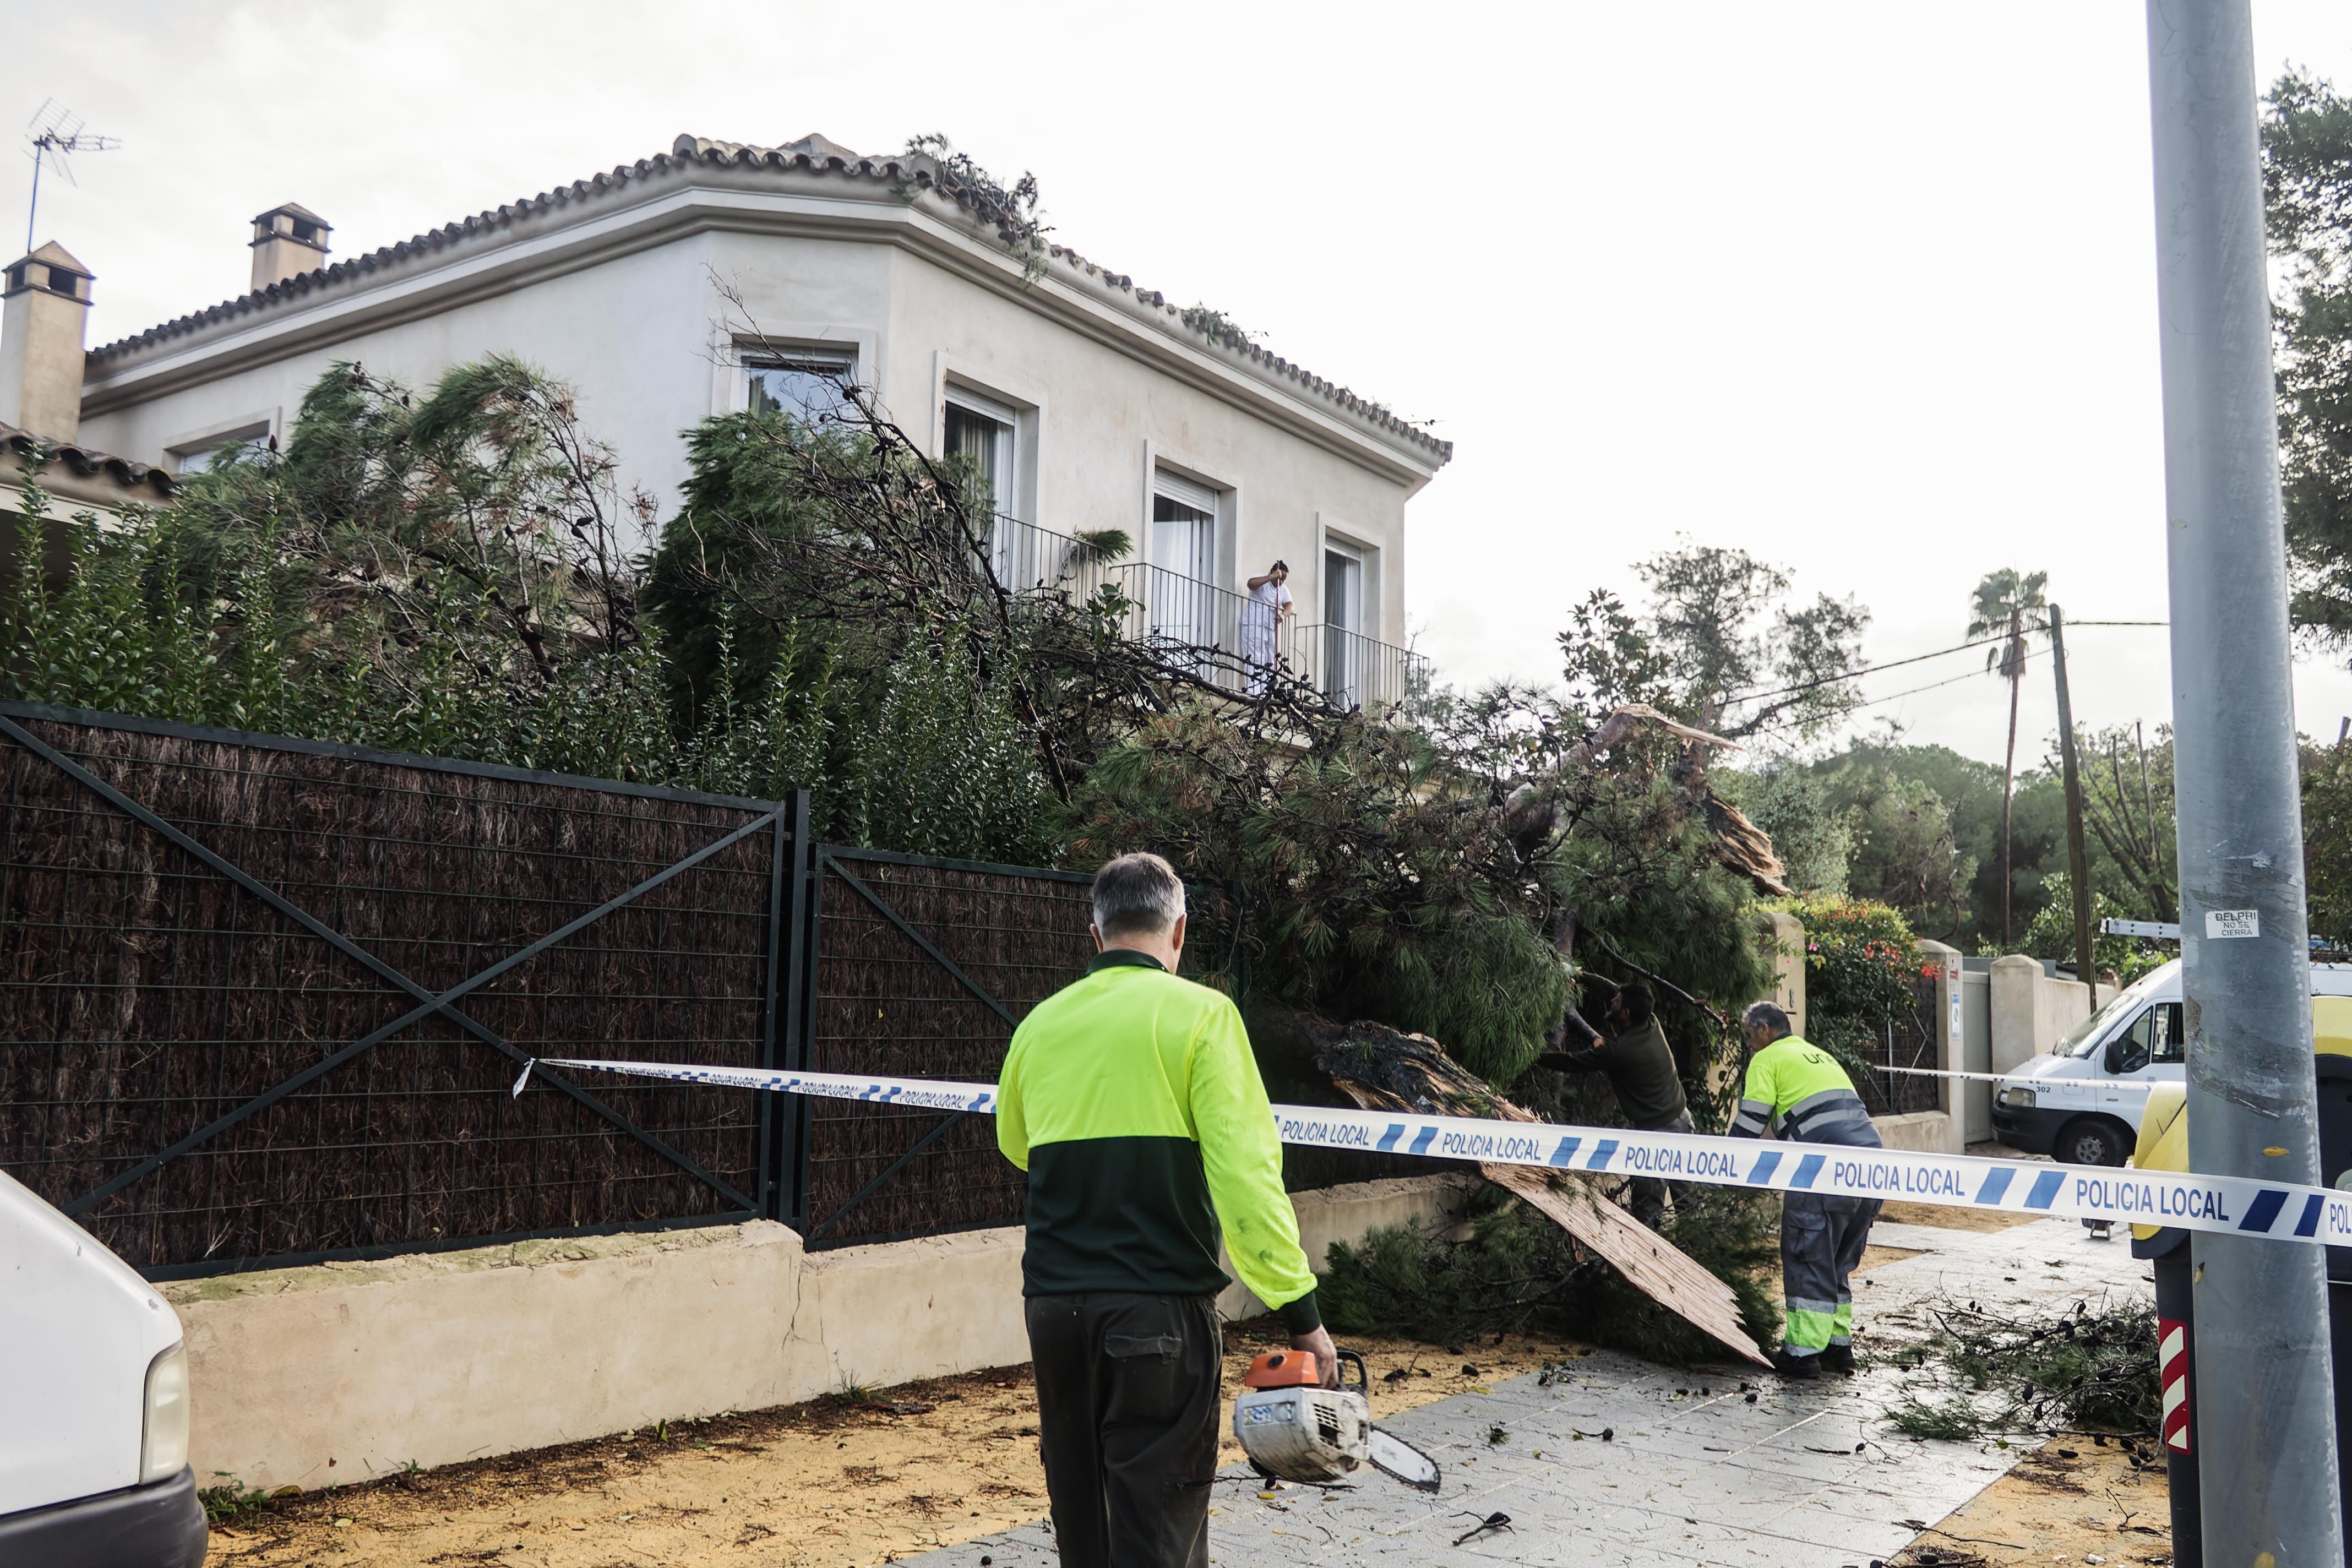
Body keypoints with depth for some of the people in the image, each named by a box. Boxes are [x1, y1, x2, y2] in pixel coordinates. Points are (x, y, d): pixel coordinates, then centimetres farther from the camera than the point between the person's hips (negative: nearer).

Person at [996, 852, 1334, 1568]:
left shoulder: (1042, 1023, 7)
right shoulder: (1200, 1013, -6)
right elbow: (1245, 1169, -15)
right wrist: (1302, 1312, -12)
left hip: (1055, 1304, 5)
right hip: (1161, 1309, -5)